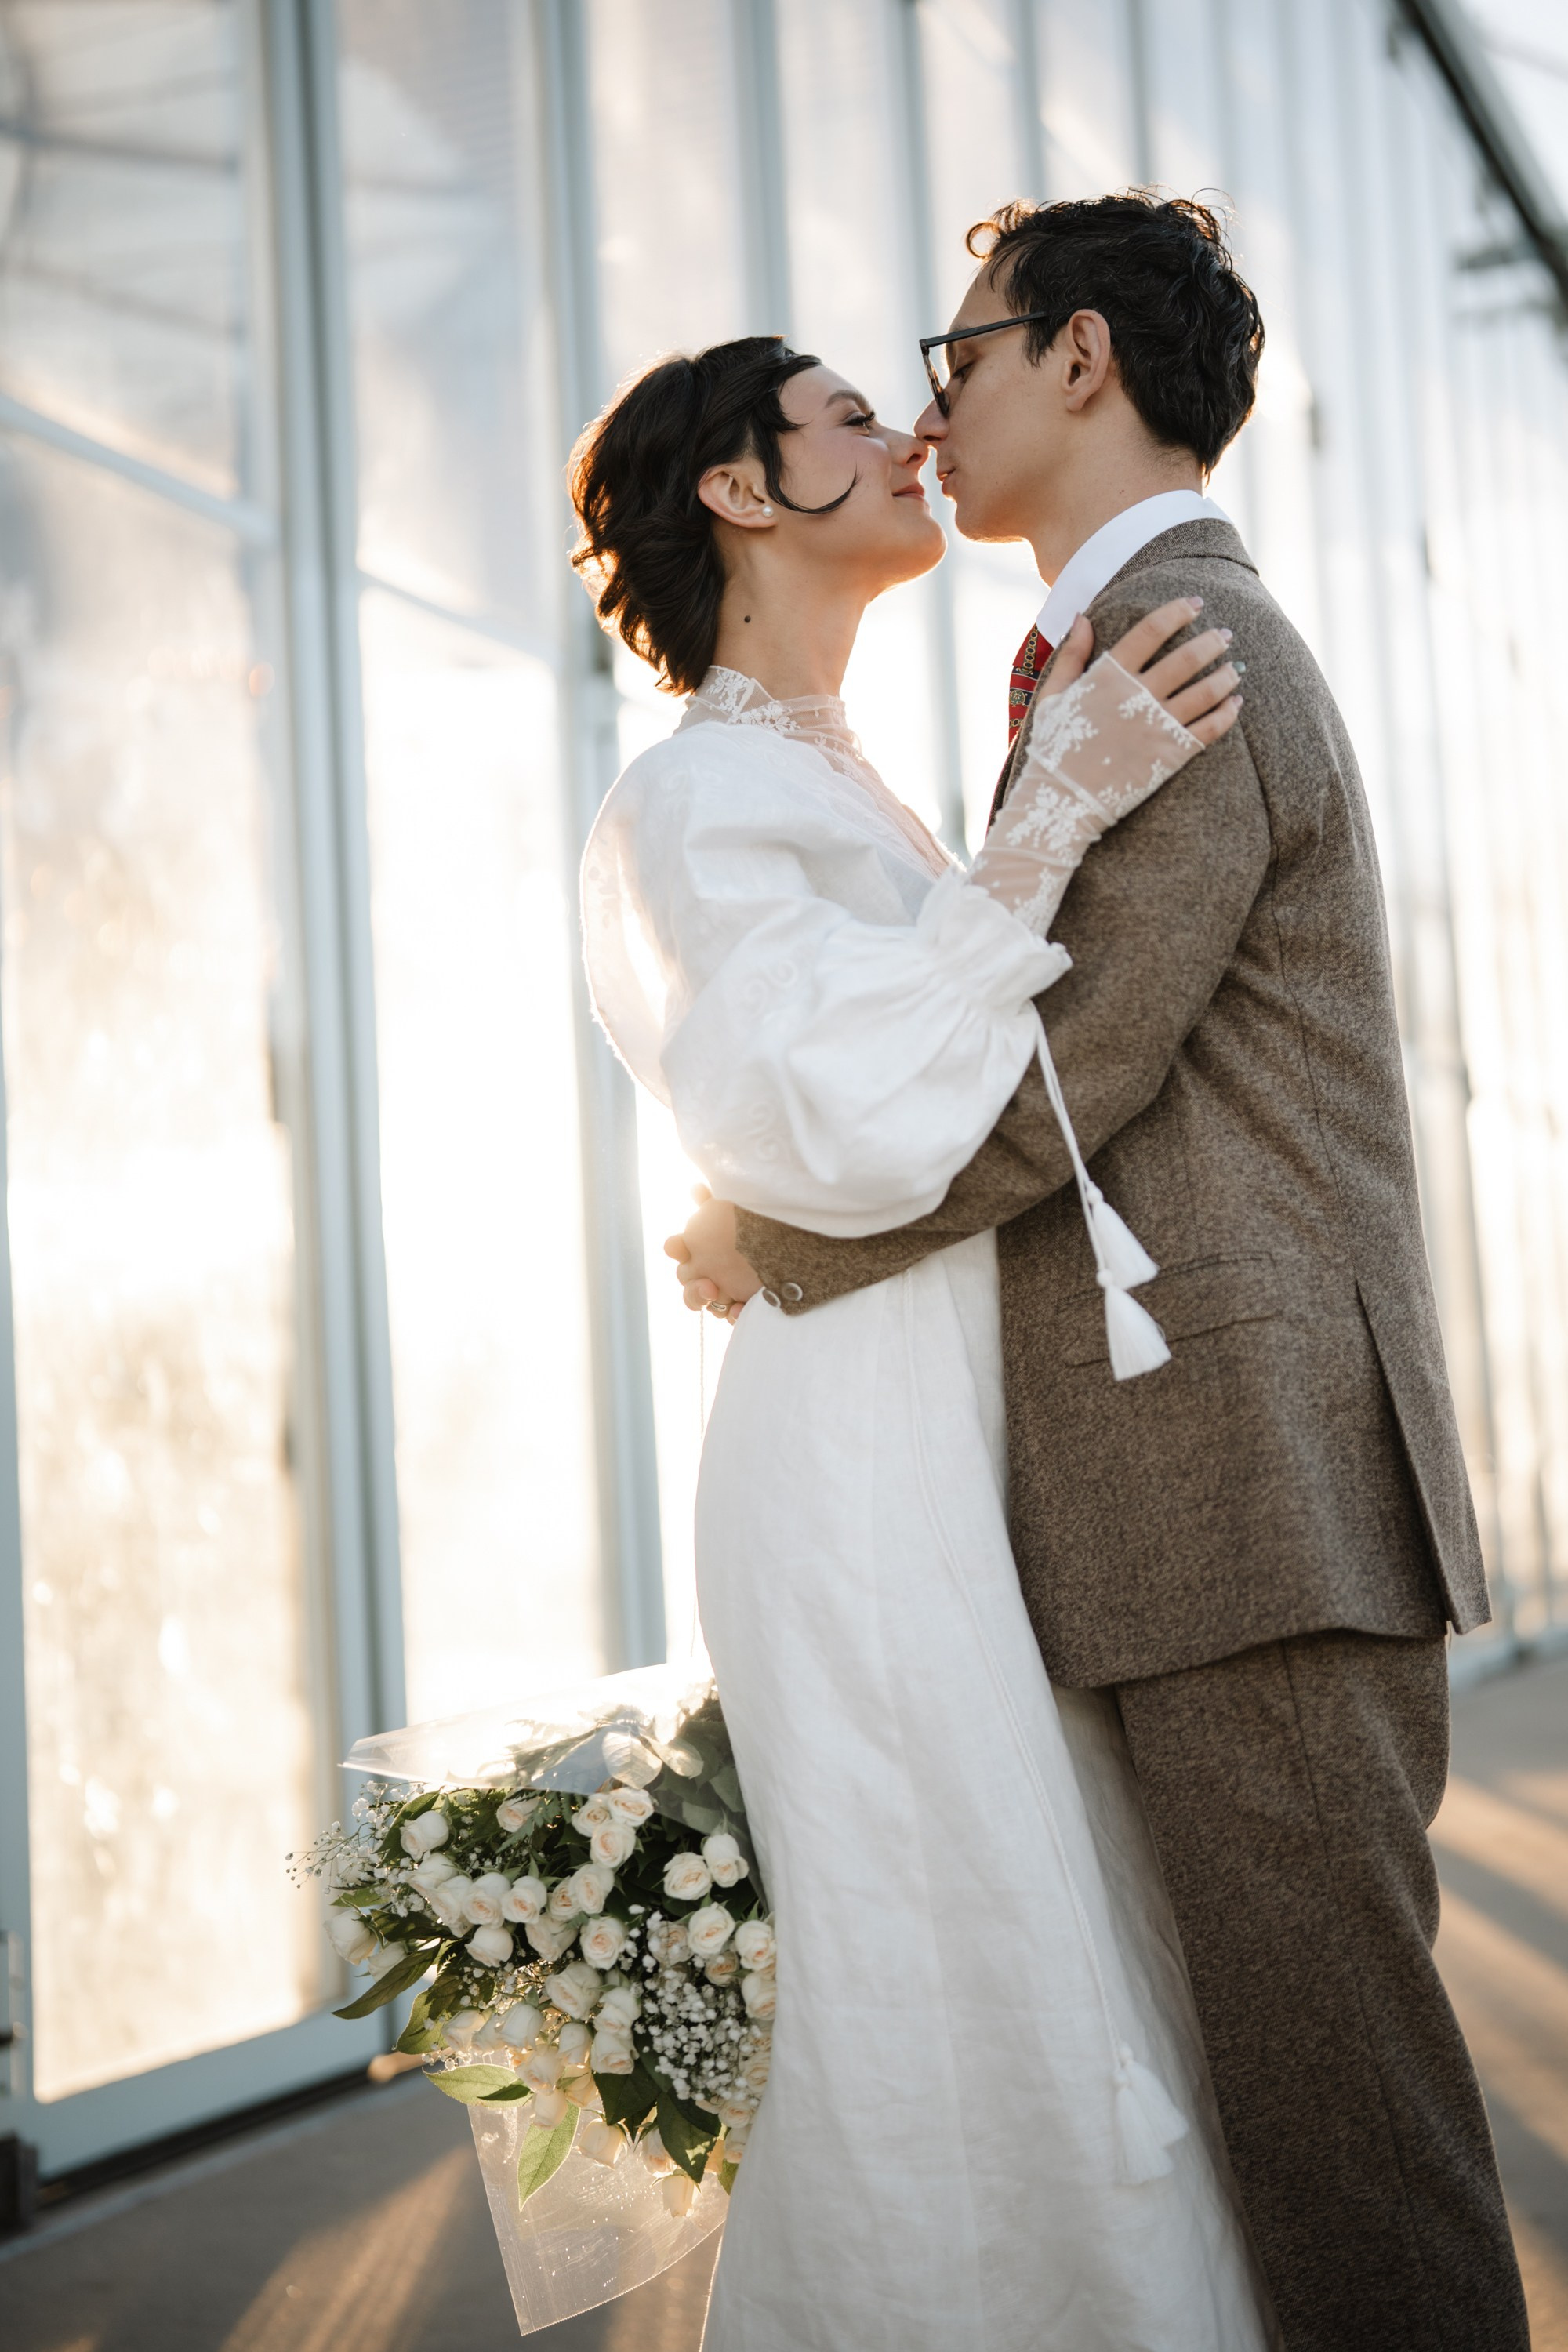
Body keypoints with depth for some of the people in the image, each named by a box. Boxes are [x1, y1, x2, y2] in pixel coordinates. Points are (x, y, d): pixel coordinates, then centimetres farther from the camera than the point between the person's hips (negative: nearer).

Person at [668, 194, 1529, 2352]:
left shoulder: (1182, 647, -10)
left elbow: (1072, 1064, -16)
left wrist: (775, 1245, -3)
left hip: (1256, 1476, -10)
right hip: (1237, 1478, 10)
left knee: (1335, 2074, -6)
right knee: (1303, 2062, 14)